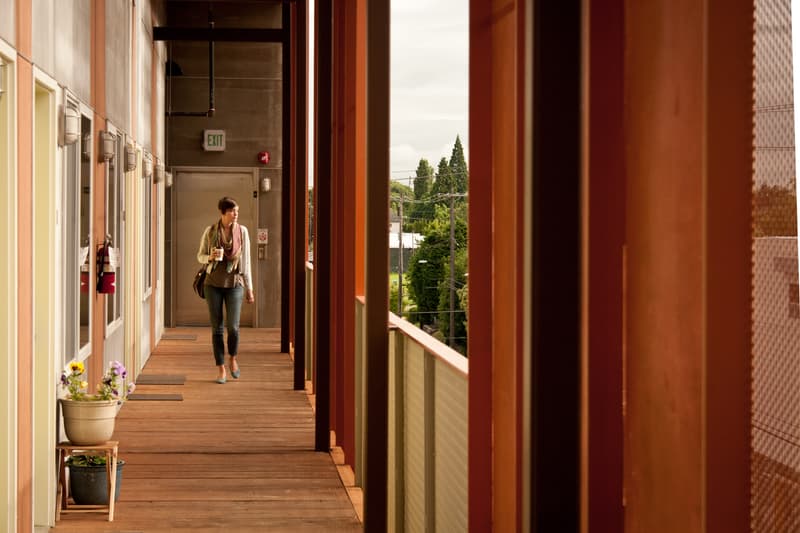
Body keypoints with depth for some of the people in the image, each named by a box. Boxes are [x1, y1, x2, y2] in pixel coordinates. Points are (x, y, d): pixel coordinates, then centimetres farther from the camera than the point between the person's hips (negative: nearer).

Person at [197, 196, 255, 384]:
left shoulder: (242, 231, 1)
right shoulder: (210, 231, -1)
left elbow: (246, 261, 6)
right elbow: (200, 256, 8)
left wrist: (249, 288, 6)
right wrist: (210, 257, -15)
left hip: (234, 284, 0)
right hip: (213, 284, 0)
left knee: (233, 327, -10)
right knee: (217, 328, 2)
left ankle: (233, 359, 18)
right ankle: (221, 369, 12)